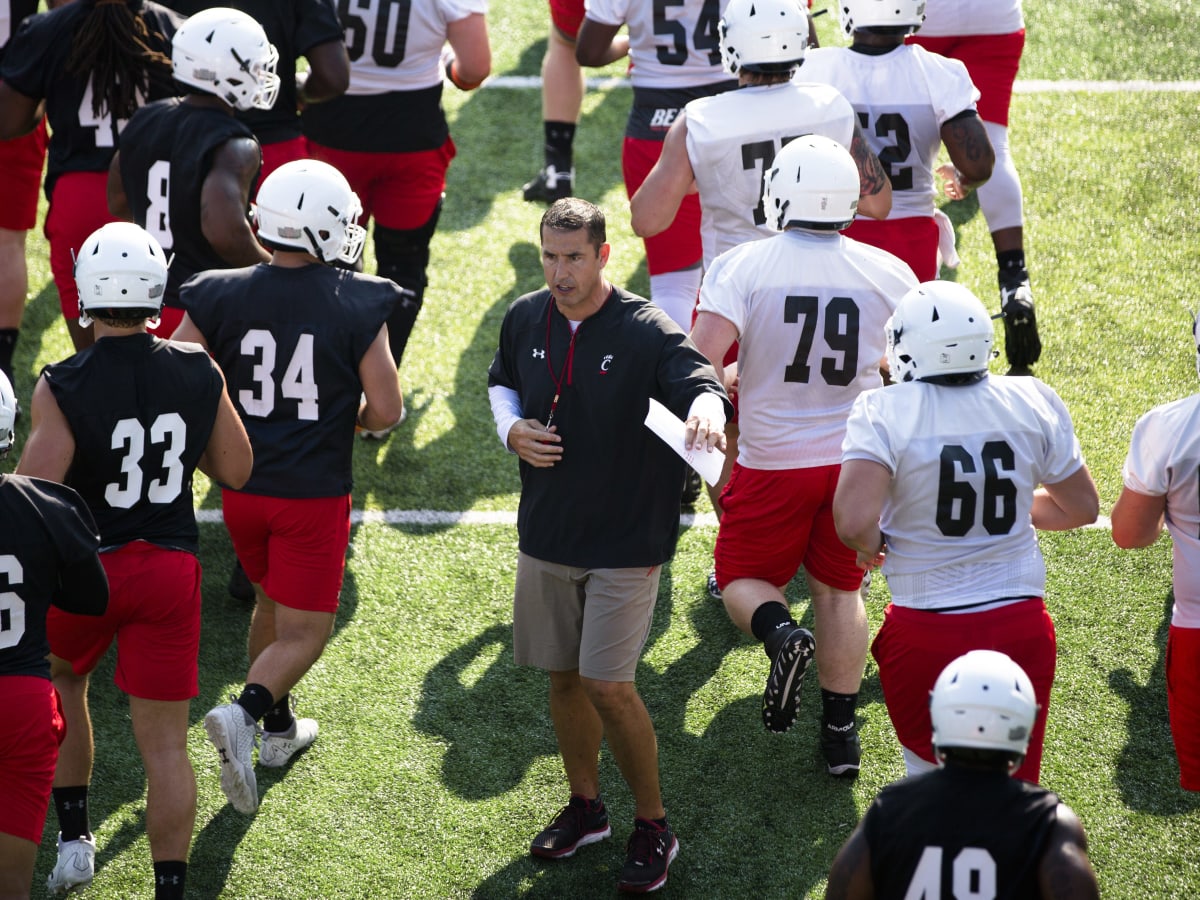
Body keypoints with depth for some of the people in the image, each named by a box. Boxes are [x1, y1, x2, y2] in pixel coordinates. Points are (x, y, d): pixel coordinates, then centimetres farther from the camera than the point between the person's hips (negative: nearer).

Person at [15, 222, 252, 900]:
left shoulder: (63, 390, -19)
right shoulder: (198, 374, -8)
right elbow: (235, 471, 4)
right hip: (170, 565, 2)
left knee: (62, 684, 28)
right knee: (165, 743, 6)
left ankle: (75, 838, 28)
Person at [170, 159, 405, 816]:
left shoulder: (219, 299, -8)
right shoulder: (357, 308, -12)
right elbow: (386, 412, -10)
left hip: (241, 486, 4)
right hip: (315, 493, -4)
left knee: (272, 602, 27)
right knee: (302, 633, 4)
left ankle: (278, 728, 35)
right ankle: (244, 713, -21)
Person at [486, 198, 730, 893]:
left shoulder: (646, 332, -17)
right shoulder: (526, 320, 0)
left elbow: (699, 382, -31)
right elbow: (501, 381, 18)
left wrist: (705, 409, -55)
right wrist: (512, 429, -3)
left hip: (626, 541, -5)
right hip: (547, 535, 5)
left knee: (609, 685, -8)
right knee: (565, 678, 15)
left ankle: (654, 828, 10)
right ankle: (585, 808, 35)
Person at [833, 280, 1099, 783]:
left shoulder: (884, 414, -13)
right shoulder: (1032, 403, -1)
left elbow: (854, 521, -25)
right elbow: (1082, 508, 10)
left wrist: (870, 546, -2)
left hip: (926, 634, -2)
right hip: (1021, 625, 3)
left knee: (931, 778, 20)